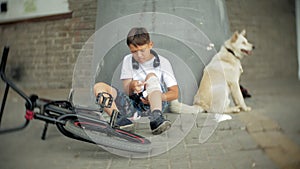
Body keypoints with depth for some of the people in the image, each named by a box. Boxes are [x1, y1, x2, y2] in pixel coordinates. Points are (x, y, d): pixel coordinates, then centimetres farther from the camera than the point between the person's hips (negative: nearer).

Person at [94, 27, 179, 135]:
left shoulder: (163, 62, 2)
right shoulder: (128, 60, 8)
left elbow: (175, 93, -3)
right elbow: (126, 92, 3)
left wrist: (159, 97, -25)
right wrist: (131, 87, -22)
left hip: (152, 105, -3)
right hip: (133, 104, 3)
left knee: (152, 76, -26)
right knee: (99, 87, -11)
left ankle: (156, 119, -45)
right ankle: (119, 118, -37)